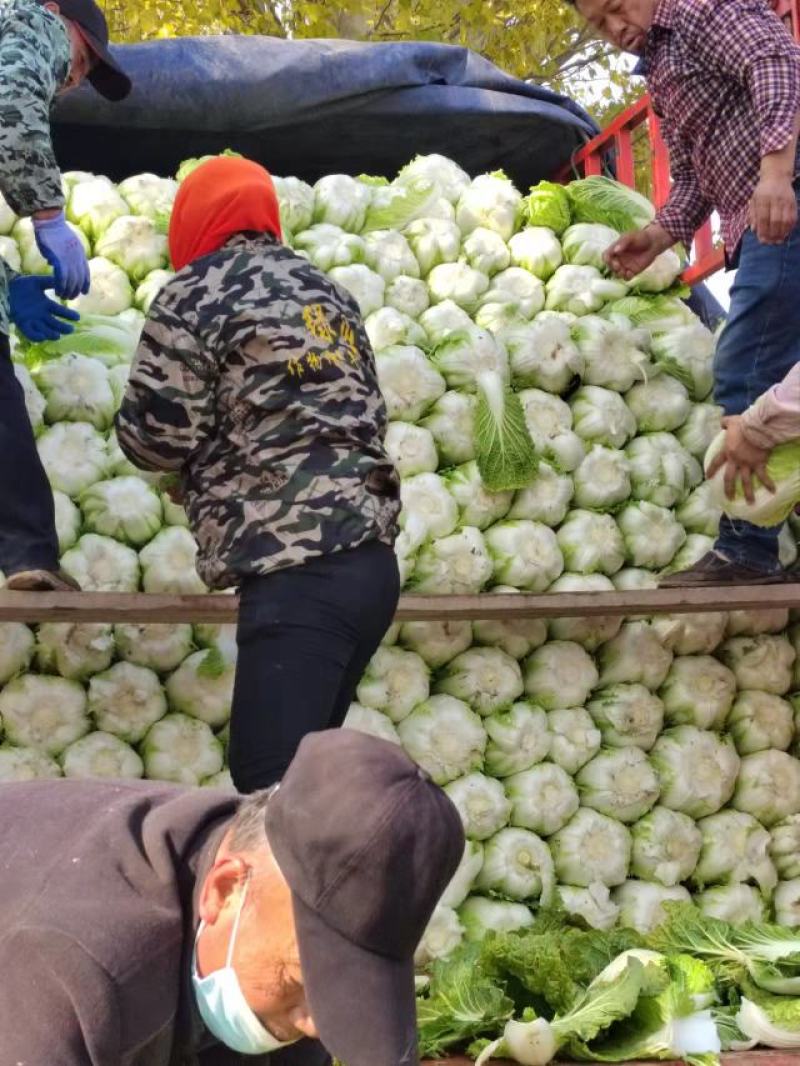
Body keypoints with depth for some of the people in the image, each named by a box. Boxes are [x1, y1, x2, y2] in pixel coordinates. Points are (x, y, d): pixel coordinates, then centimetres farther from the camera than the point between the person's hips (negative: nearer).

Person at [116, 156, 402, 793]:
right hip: (369, 558, 8)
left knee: (271, 790, -11)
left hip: (297, 571, -8)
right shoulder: (327, 292, 20)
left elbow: (157, 437, -3)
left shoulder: (197, 292, -1)